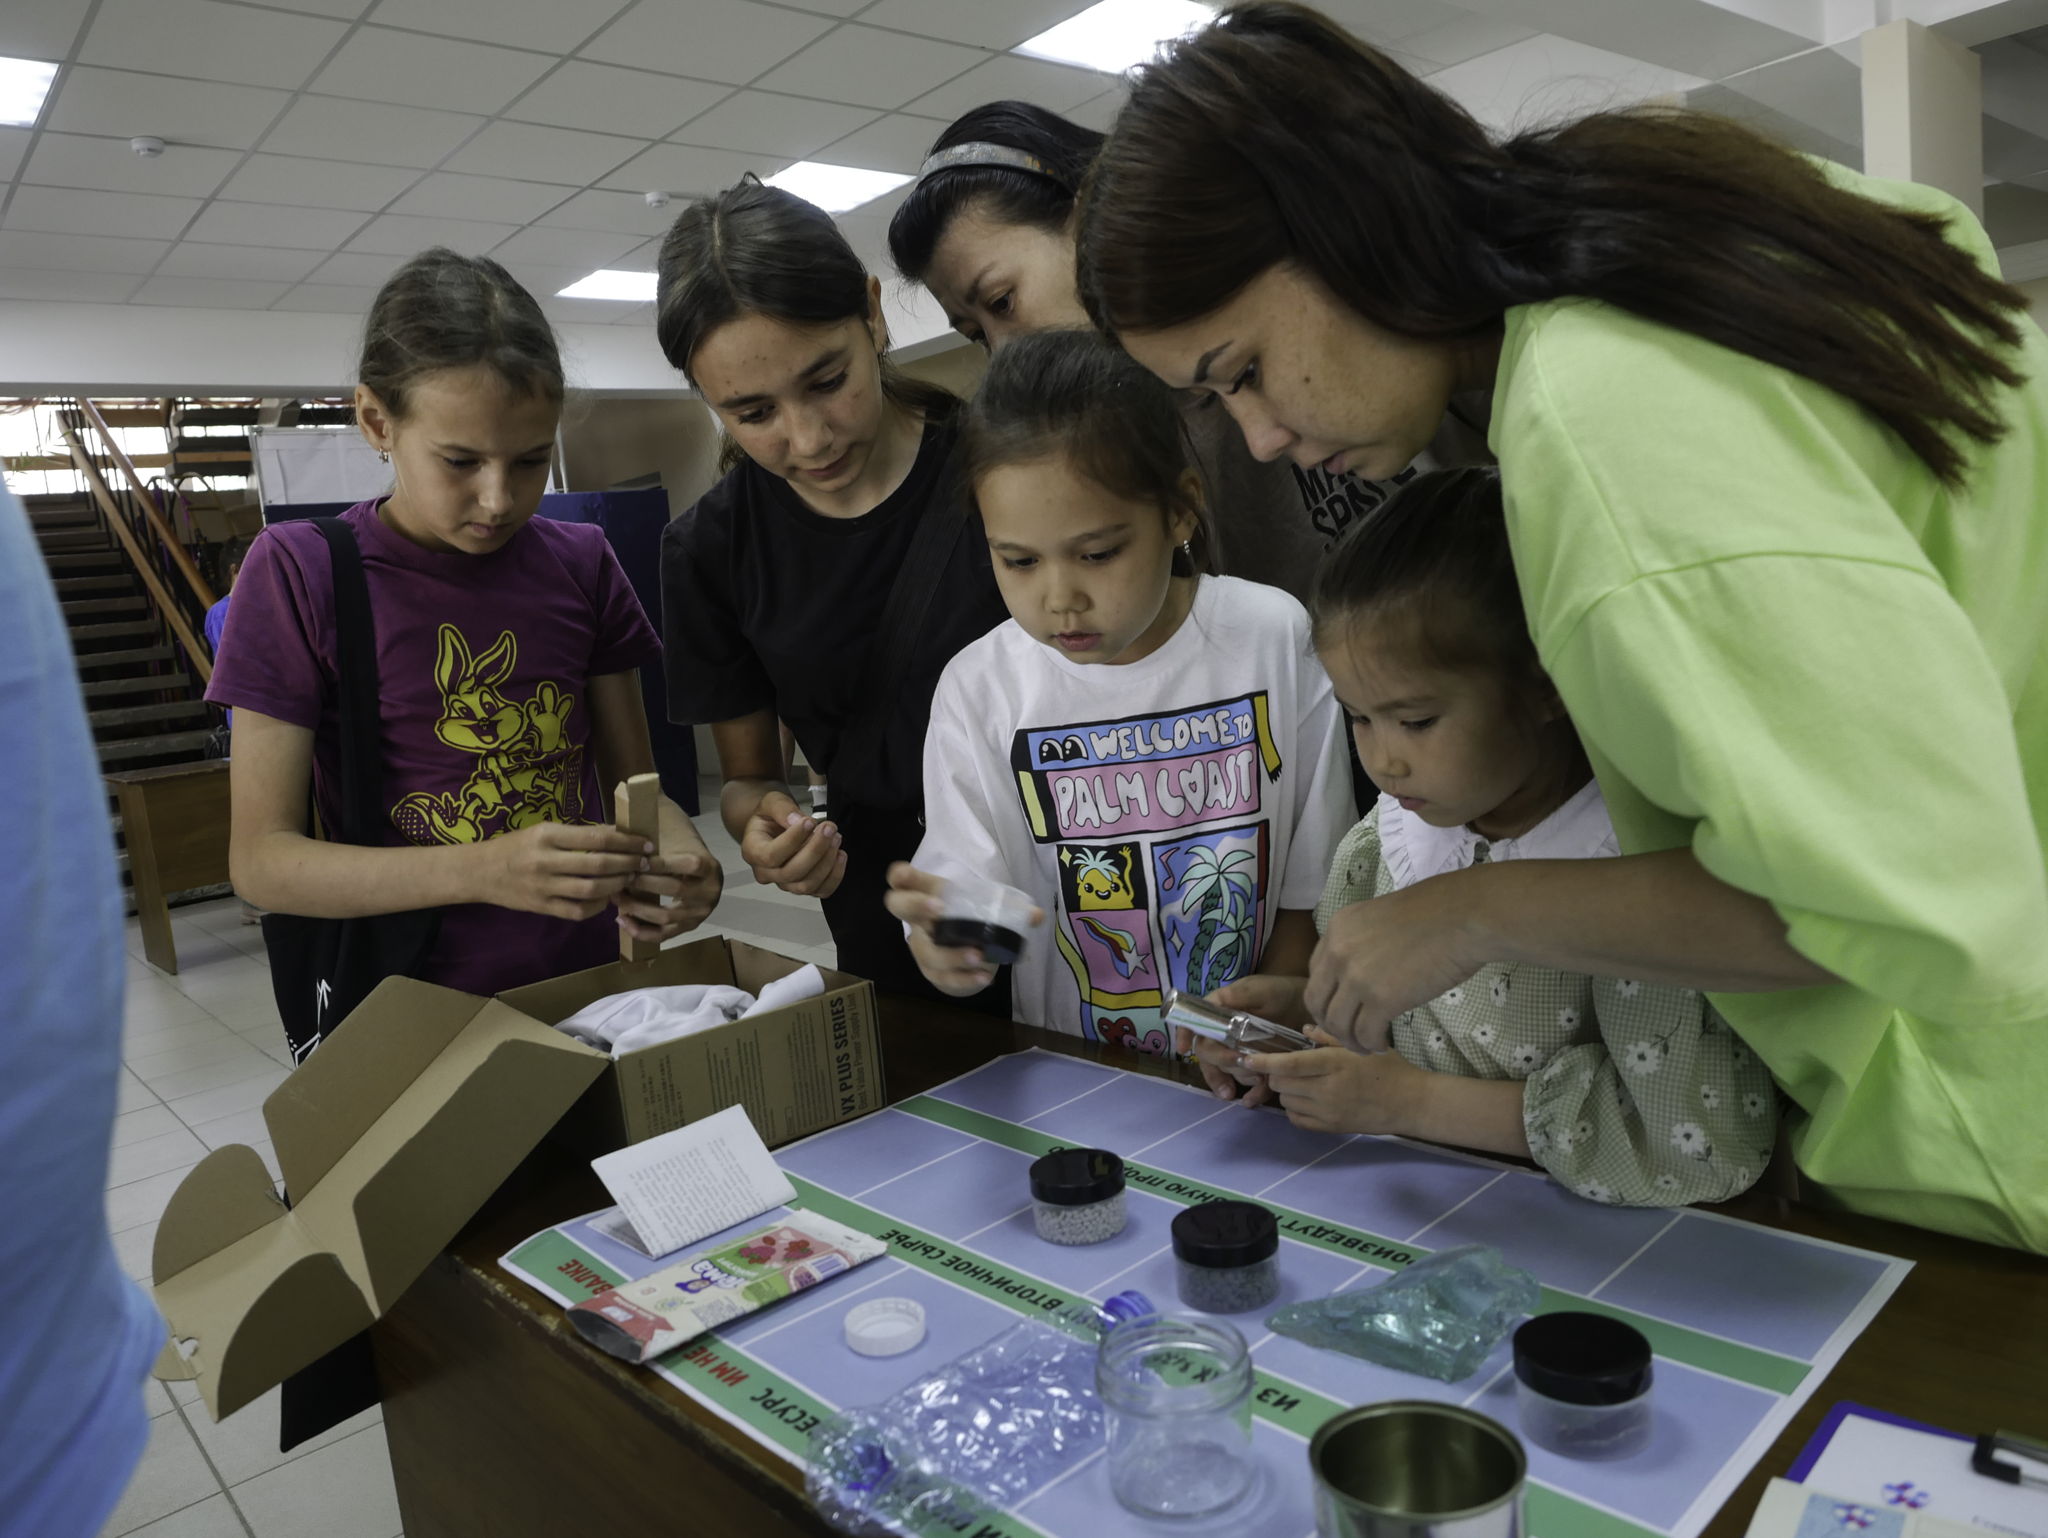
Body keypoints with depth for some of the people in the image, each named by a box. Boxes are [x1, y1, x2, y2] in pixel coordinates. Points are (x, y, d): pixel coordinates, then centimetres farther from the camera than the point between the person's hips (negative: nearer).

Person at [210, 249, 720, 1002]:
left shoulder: (580, 563, 4)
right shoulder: (298, 572, -3)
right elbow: (260, 859, -5)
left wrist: (674, 854, -14)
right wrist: (486, 869, -21)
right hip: (412, 1016, -3)